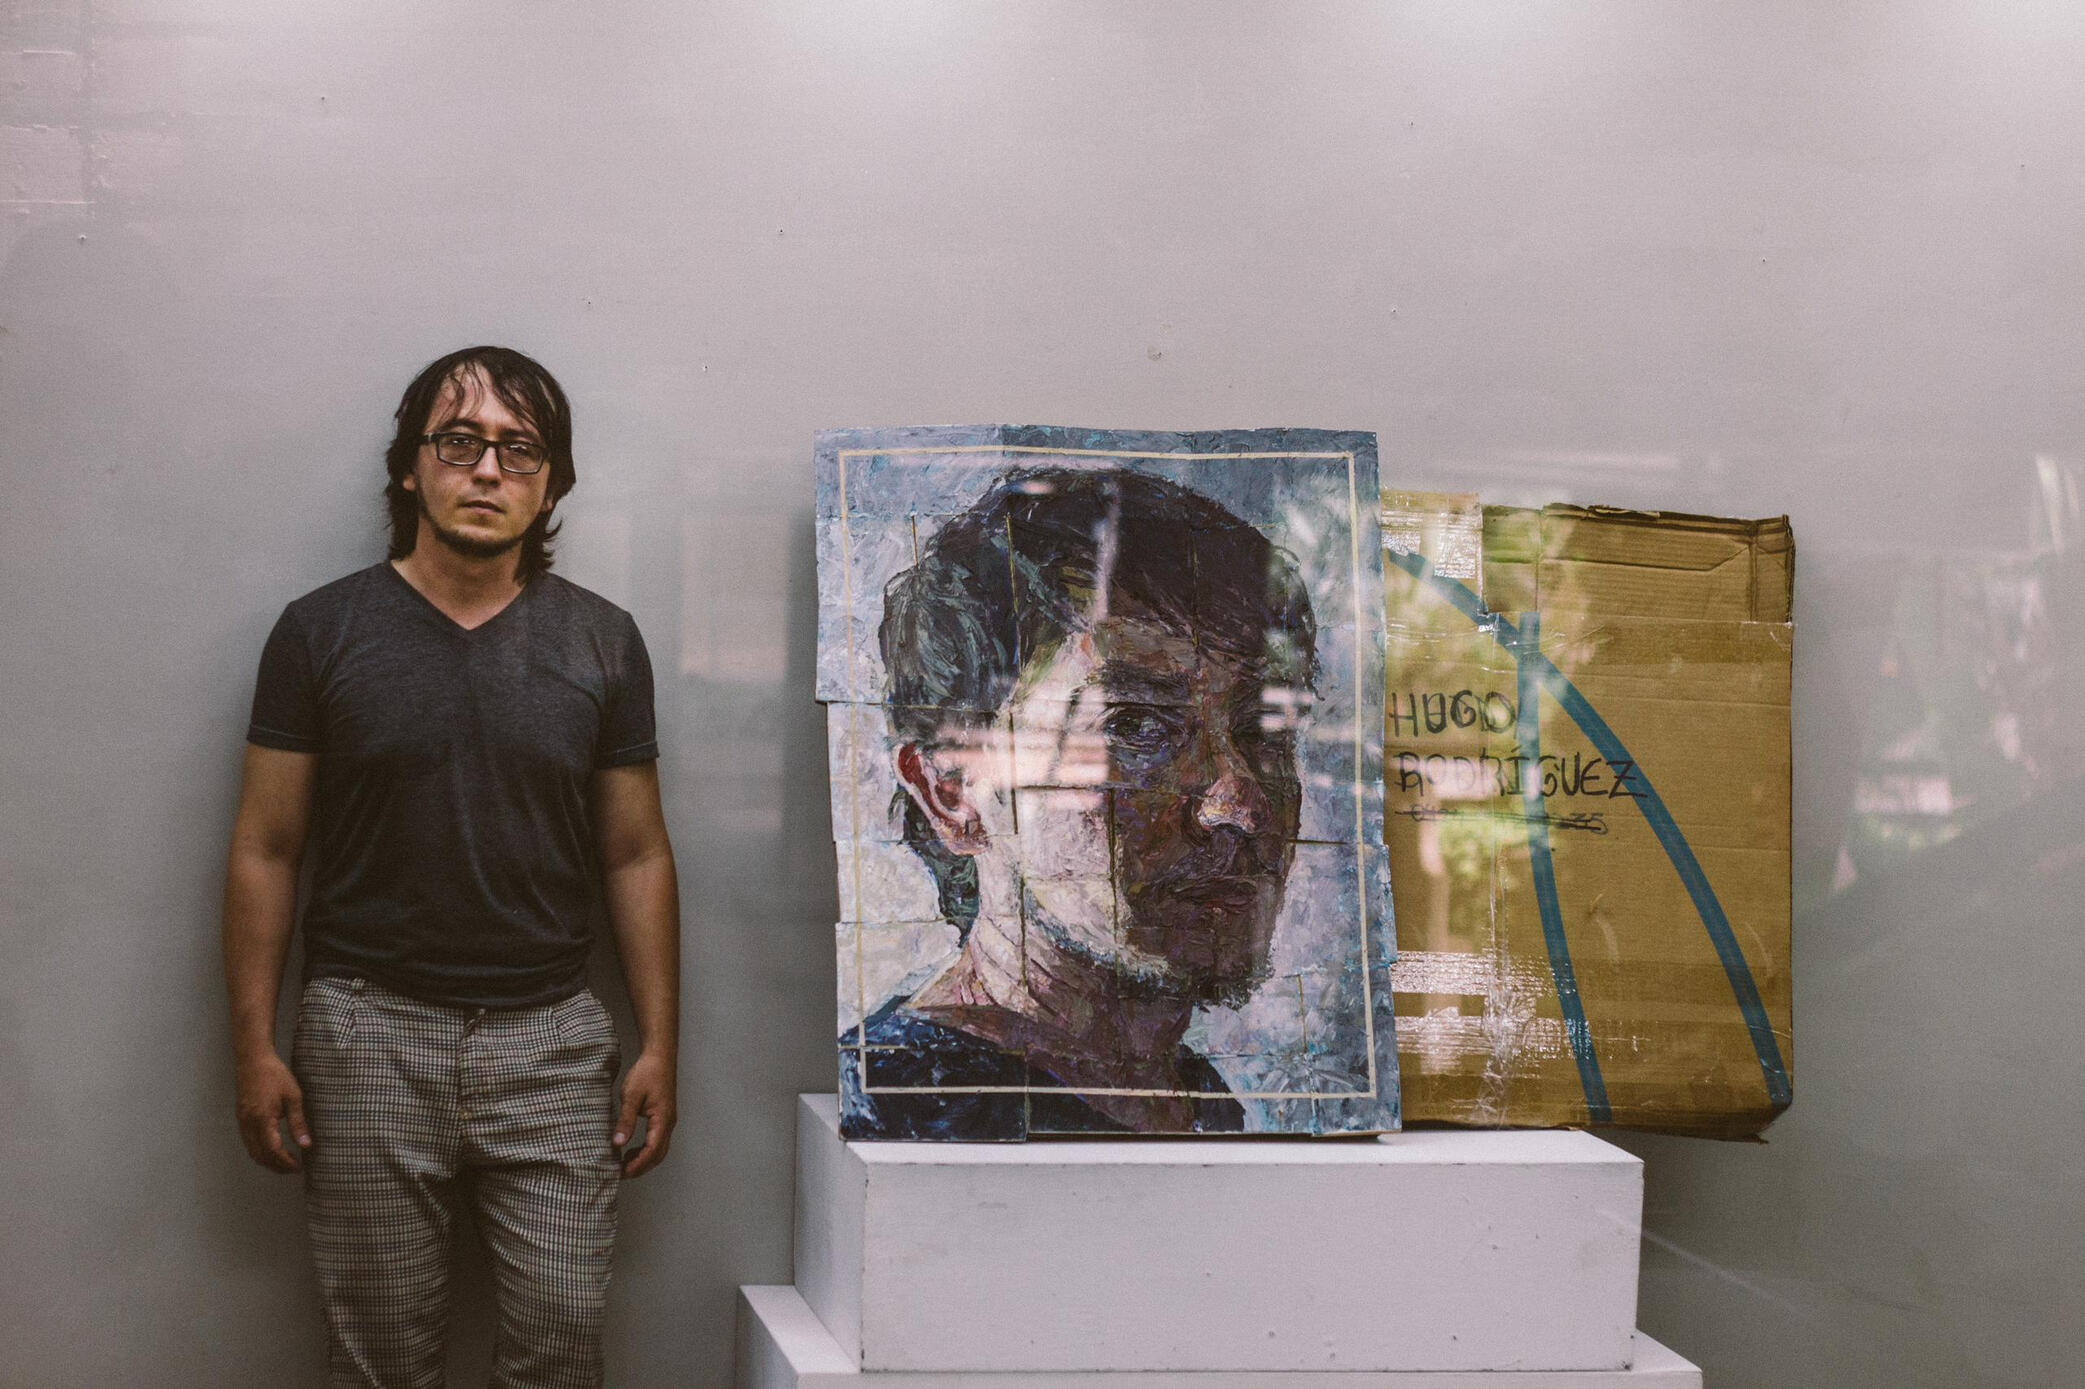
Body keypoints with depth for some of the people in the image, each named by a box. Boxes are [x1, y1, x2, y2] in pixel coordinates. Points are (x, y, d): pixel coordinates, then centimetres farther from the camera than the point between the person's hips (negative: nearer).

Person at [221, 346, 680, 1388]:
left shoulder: (601, 641, 6)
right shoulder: (322, 630, 1)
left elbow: (637, 856, 9)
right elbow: (264, 851, 3)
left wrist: (659, 1045, 4)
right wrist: (254, 1047, -2)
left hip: (552, 1038, 1)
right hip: (368, 1035, -1)